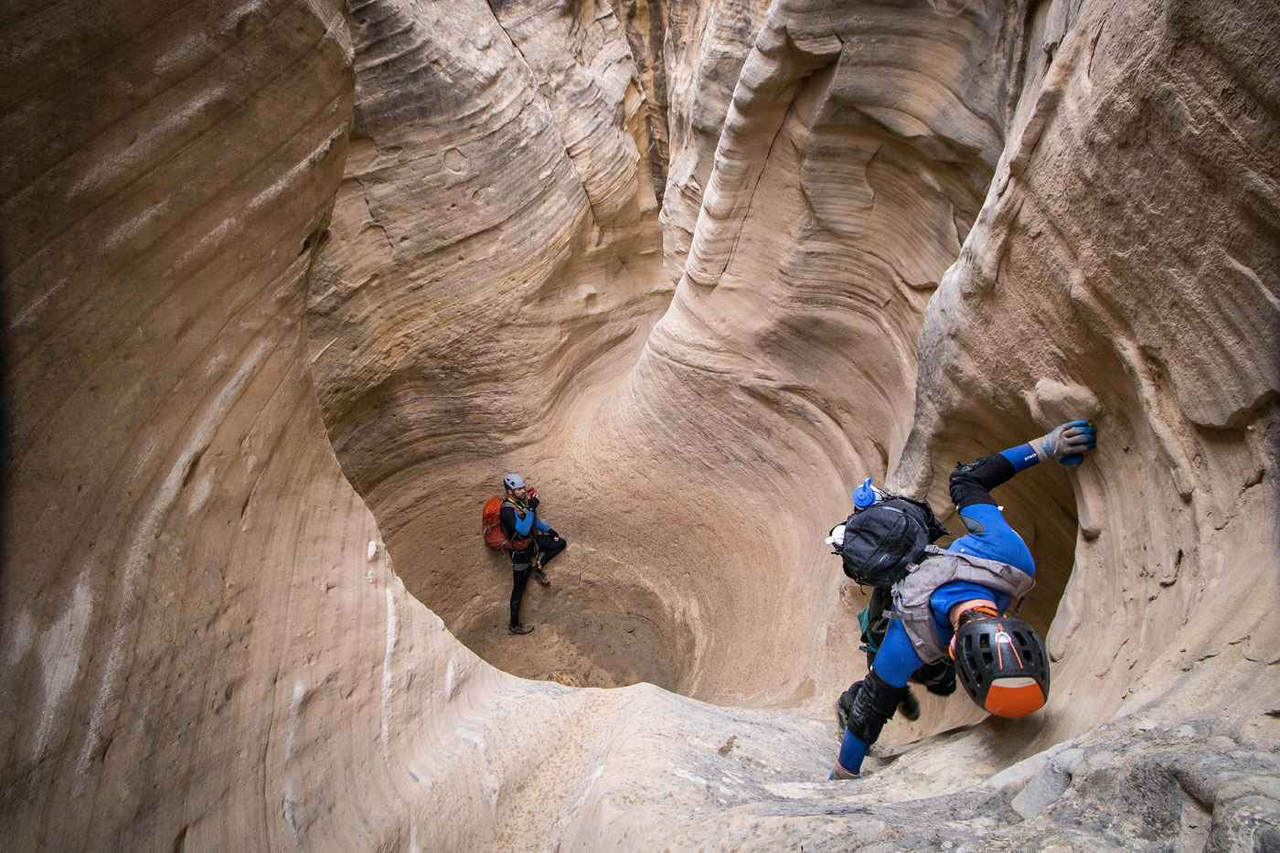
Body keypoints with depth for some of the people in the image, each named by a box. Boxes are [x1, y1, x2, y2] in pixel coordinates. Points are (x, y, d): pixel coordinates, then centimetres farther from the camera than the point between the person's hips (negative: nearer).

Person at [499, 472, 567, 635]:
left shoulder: (523, 500, -5)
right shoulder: (507, 510, -30)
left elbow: (534, 520, 12)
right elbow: (523, 530, -40)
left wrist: (549, 529, 4)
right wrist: (531, 509, -40)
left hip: (532, 541, 8)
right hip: (520, 551, -7)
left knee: (560, 543, 3)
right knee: (519, 588, 1)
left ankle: (537, 568, 17)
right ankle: (514, 625, 14)